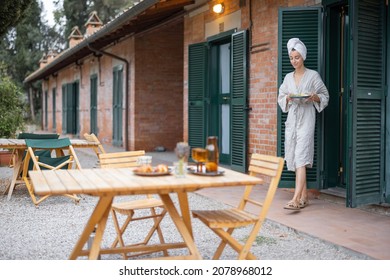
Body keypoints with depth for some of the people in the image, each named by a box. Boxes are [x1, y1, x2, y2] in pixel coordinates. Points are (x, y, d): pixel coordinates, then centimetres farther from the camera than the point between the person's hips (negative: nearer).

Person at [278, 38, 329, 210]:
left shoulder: (313, 75, 1)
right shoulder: (288, 78, 13)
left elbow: (325, 96, 4)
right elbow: (280, 98, 16)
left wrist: (314, 97, -16)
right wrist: (287, 98, -6)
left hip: (306, 120, -5)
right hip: (291, 120, 5)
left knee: (301, 159, -16)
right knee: (294, 159, 6)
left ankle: (296, 199, -22)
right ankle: (304, 197, 18)